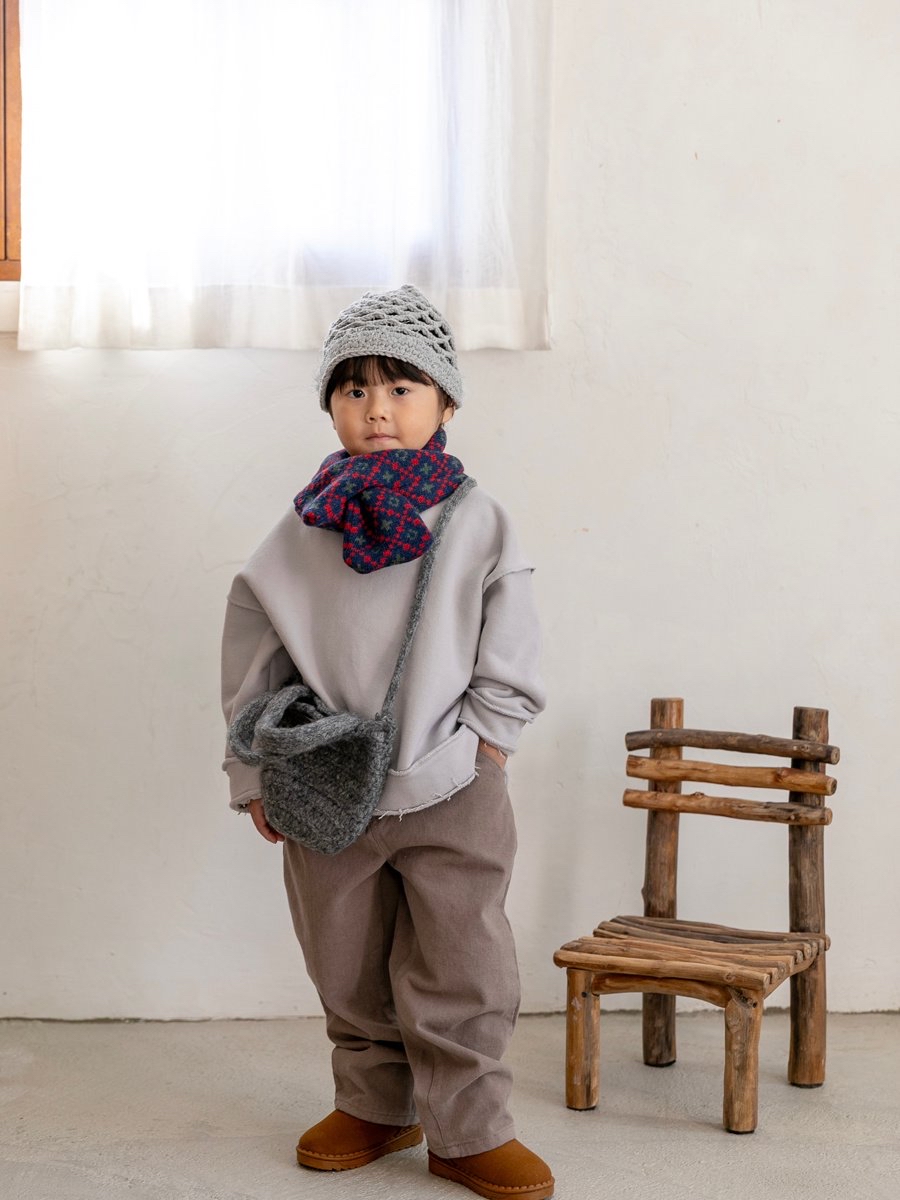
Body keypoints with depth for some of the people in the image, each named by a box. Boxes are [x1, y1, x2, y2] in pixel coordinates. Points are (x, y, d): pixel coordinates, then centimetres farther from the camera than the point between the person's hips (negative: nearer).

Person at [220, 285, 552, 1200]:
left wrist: (482, 739, -4)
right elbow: (251, 656, 5)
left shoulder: (477, 525, -5)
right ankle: (375, 1106, 34)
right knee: (350, 971, 15)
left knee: (463, 971, 3)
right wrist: (254, 777, 6)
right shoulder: (302, 533, -2)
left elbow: (509, 654, 1)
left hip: (450, 791, -2)